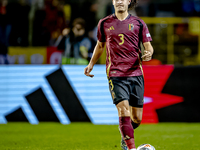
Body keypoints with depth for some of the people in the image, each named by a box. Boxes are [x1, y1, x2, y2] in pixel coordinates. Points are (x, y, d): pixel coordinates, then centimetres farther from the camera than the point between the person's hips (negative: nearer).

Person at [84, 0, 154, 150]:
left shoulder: (138, 23, 7)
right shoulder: (104, 23, 9)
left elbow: (148, 46, 8)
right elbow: (100, 45, 23)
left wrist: (148, 54, -14)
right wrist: (91, 64, 15)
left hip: (136, 74, 1)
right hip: (115, 74, -1)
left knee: (137, 118, 4)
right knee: (124, 111, -19)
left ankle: (125, 136, 35)